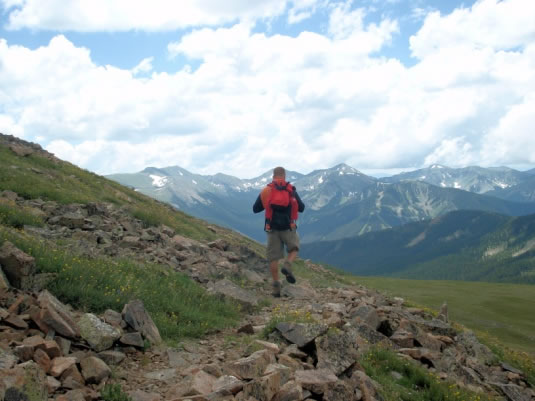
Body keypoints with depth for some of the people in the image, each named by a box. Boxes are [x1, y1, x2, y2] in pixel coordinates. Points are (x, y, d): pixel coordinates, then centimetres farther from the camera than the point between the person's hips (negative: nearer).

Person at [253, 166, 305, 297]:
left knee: (273, 257, 6)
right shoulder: (291, 190, 0)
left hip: (272, 229, 1)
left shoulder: (266, 191, 3)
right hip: (288, 227, -1)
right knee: (293, 249, 20)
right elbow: (301, 208, 4)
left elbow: (255, 209, 8)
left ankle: (276, 286, 3)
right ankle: (287, 266, -10)